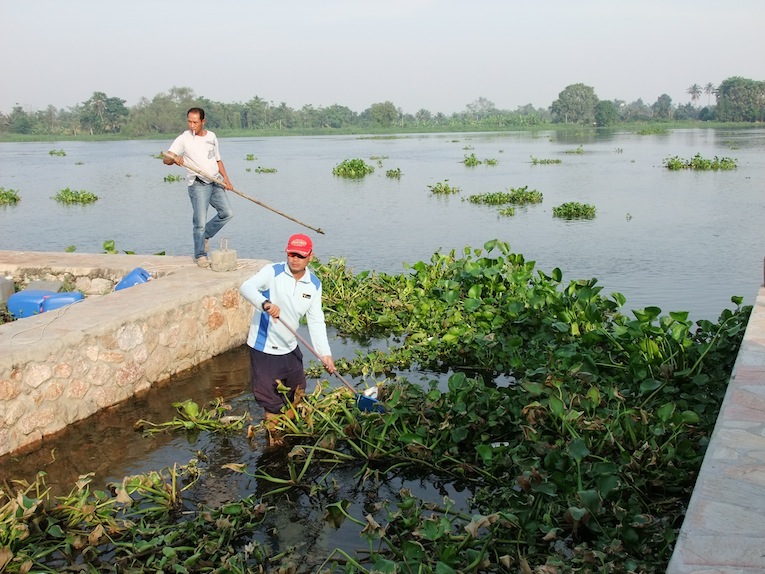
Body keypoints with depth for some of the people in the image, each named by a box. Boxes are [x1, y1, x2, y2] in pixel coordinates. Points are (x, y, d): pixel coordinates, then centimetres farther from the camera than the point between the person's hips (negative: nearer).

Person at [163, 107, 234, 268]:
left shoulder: (211, 137, 11)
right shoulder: (183, 138, -4)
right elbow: (166, 159, -11)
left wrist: (226, 179, 7)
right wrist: (174, 159, -34)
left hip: (216, 183, 5)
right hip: (198, 185, -5)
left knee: (227, 213, 4)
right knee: (200, 222, -8)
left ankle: (205, 235, 23)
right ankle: (200, 255, 5)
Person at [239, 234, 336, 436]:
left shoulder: (314, 284, 0)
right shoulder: (273, 272, -14)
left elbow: (316, 322, 0)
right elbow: (246, 287, -31)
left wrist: (325, 354, -10)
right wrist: (265, 303, -51)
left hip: (290, 349, 5)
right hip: (264, 348, -5)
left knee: (297, 395, 21)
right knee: (271, 402, 3)